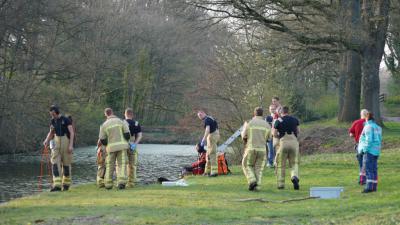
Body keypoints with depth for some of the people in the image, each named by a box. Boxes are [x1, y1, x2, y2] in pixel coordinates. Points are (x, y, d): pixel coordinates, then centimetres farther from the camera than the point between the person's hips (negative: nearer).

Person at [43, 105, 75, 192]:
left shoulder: (66, 120, -9)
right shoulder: (53, 121, 9)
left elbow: (72, 133, -12)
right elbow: (51, 133, 19)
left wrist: (71, 145, -21)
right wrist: (47, 140, -1)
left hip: (66, 142, -5)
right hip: (56, 143, 5)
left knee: (66, 163, 4)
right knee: (55, 163, -10)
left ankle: (66, 184, 20)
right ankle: (57, 185, -16)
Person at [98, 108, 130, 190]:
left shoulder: (104, 125, 1)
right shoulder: (121, 121, -1)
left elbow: (102, 140, 2)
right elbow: (127, 134, -5)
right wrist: (125, 141, 14)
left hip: (111, 147, 1)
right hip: (121, 146, -1)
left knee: (110, 166, 12)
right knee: (122, 165, 0)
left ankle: (108, 184, 11)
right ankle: (121, 182, -18)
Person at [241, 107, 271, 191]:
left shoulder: (249, 123, -4)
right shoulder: (267, 125, 4)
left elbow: (244, 137, 1)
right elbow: (268, 138, 15)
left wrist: (244, 128, 21)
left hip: (251, 149, -2)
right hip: (262, 149, 2)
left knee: (247, 166, 15)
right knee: (258, 169, 12)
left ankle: (252, 181, -6)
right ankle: (257, 186, -1)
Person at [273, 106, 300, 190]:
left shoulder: (278, 121, 5)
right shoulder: (294, 120, 12)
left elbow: (275, 134, 4)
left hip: (283, 142, -1)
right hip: (294, 141, 1)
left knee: (281, 164, 10)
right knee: (294, 164, 10)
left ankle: (281, 184, 9)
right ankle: (295, 177, -19)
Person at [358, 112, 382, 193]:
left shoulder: (368, 127, -12)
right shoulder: (377, 127, 15)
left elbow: (369, 140, -20)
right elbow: (379, 140, 16)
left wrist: (365, 149, -16)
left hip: (369, 150, -9)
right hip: (376, 150, 9)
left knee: (368, 169, -11)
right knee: (374, 169, 10)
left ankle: (369, 187, -16)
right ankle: (374, 186, 11)